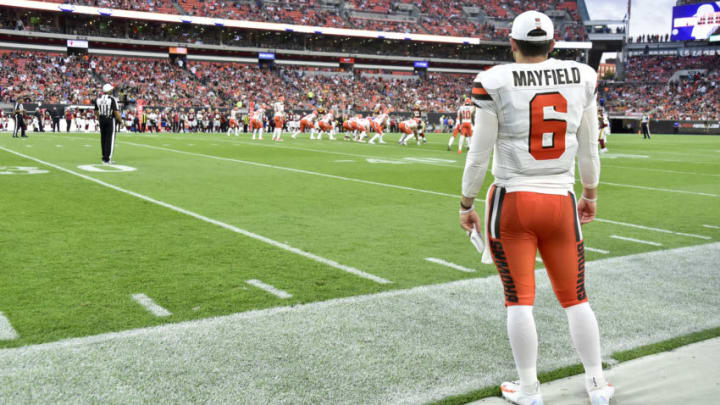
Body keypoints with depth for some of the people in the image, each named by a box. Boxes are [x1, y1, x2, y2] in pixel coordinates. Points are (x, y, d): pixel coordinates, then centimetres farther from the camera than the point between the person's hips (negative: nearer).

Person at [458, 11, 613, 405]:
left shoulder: (496, 82, -9)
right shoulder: (582, 78, 2)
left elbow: (479, 154, -6)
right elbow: (588, 148, 10)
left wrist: (466, 204, 5)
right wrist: (591, 193, 24)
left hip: (511, 201, -3)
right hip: (561, 202, 3)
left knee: (519, 299, 6)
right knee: (575, 297, 16)